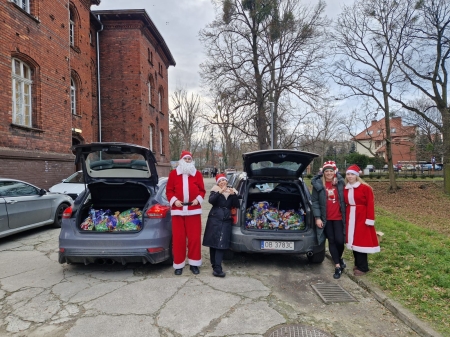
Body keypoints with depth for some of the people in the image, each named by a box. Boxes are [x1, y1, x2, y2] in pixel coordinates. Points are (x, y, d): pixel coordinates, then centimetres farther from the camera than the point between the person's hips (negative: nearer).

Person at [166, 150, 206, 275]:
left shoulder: (197, 174, 6)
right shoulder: (173, 173, 3)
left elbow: (202, 190, 8)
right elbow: (169, 190, 4)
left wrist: (198, 199, -9)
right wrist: (174, 200, -11)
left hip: (193, 209, 1)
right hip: (178, 210, -1)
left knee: (194, 237, 4)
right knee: (178, 238, 4)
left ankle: (194, 264, 17)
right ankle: (179, 265, 16)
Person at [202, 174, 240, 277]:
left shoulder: (232, 191, 13)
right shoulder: (215, 191, 6)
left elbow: (237, 205, 3)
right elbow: (211, 200, -14)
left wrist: (234, 194, -11)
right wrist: (220, 192, -24)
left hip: (226, 221, 1)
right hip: (214, 219, -1)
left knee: (221, 244, -8)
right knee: (213, 243, 1)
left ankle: (217, 268, -9)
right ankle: (215, 266, 13)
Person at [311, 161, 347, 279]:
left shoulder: (340, 183, 0)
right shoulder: (318, 184, -3)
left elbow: (344, 200, 6)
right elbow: (314, 202, -2)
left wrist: (346, 215, 1)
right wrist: (317, 217, -9)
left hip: (338, 217, 0)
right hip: (326, 218, 0)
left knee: (340, 240, -1)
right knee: (331, 241, 6)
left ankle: (339, 258, 31)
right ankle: (337, 266, 18)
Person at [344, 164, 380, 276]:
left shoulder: (365, 188, -10)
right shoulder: (345, 189, 6)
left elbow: (370, 204, -12)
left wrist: (369, 219, -14)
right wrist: (345, 217, 7)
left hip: (362, 218, -6)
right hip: (350, 218, 6)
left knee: (361, 241, -1)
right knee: (354, 241, 11)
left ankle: (362, 267, 9)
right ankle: (358, 264, 24)